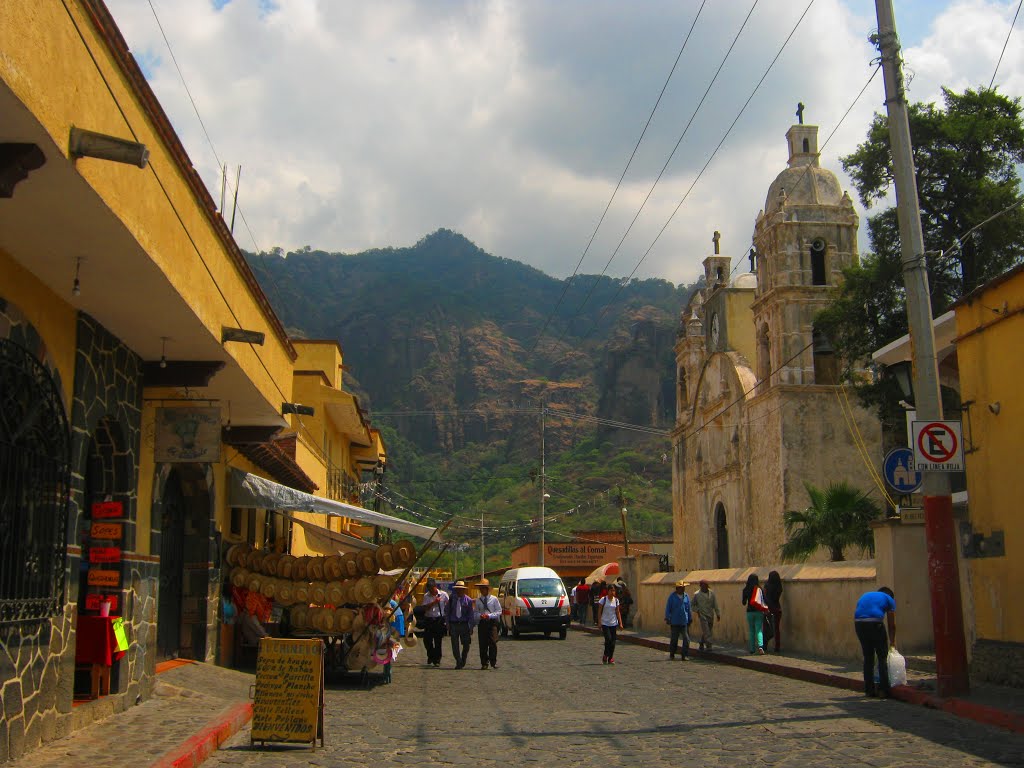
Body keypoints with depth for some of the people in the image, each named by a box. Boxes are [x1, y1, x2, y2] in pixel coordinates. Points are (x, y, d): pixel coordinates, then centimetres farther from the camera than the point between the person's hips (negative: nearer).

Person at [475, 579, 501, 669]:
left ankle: (493, 663, -2)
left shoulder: (494, 599, 3)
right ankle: (484, 663, 11)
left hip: (492, 622, -2)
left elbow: (499, 611, 2)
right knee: (483, 644, 2)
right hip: (482, 623, 2)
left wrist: (489, 615, -12)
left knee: (493, 643, -10)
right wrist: (480, 615, -10)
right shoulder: (478, 600, 9)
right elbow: (476, 612, 12)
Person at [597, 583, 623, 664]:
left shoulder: (616, 600, 6)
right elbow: (599, 612, -3)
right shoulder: (603, 599, -5)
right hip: (605, 623, -3)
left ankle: (611, 658, 13)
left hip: (614, 623, 3)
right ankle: (605, 656, 3)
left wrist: (620, 623, 3)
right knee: (608, 639, -16)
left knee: (613, 641, 1)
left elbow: (618, 612, 10)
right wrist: (599, 623, -9)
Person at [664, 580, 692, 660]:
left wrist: (690, 619, 15)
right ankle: (671, 655, 18)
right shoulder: (672, 597, -2)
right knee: (674, 639, 5)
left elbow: (689, 609, 14)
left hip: (684, 622, 2)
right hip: (675, 622, -2)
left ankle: (684, 655, 3)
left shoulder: (686, 596, 6)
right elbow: (668, 608, 0)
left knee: (686, 639, -5)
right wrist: (667, 618, -5)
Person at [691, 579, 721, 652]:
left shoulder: (711, 593, 6)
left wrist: (718, 614, 7)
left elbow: (715, 604, 9)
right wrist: (697, 611, -5)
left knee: (709, 632, 11)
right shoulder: (697, 594, -2)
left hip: (710, 616, 4)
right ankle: (708, 646, -12)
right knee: (706, 631, -13)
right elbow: (692, 604, 7)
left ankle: (701, 645, 27)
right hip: (702, 615, -4)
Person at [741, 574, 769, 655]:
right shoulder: (760, 589, -6)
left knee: (751, 631, 11)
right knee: (759, 630, -2)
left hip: (749, 612, 2)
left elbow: (744, 602, 7)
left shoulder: (745, 590, -1)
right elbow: (764, 600, -6)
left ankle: (752, 649, 11)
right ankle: (760, 646, -22)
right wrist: (765, 609, 7)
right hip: (758, 612, -2)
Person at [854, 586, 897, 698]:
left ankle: (869, 690, 17)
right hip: (875, 623, -4)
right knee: (882, 657, 8)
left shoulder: (865, 596, 32)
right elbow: (892, 625, 19)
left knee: (868, 657, 15)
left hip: (859, 623, 4)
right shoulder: (889, 599, 19)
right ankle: (883, 690, 6)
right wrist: (892, 643, 31)